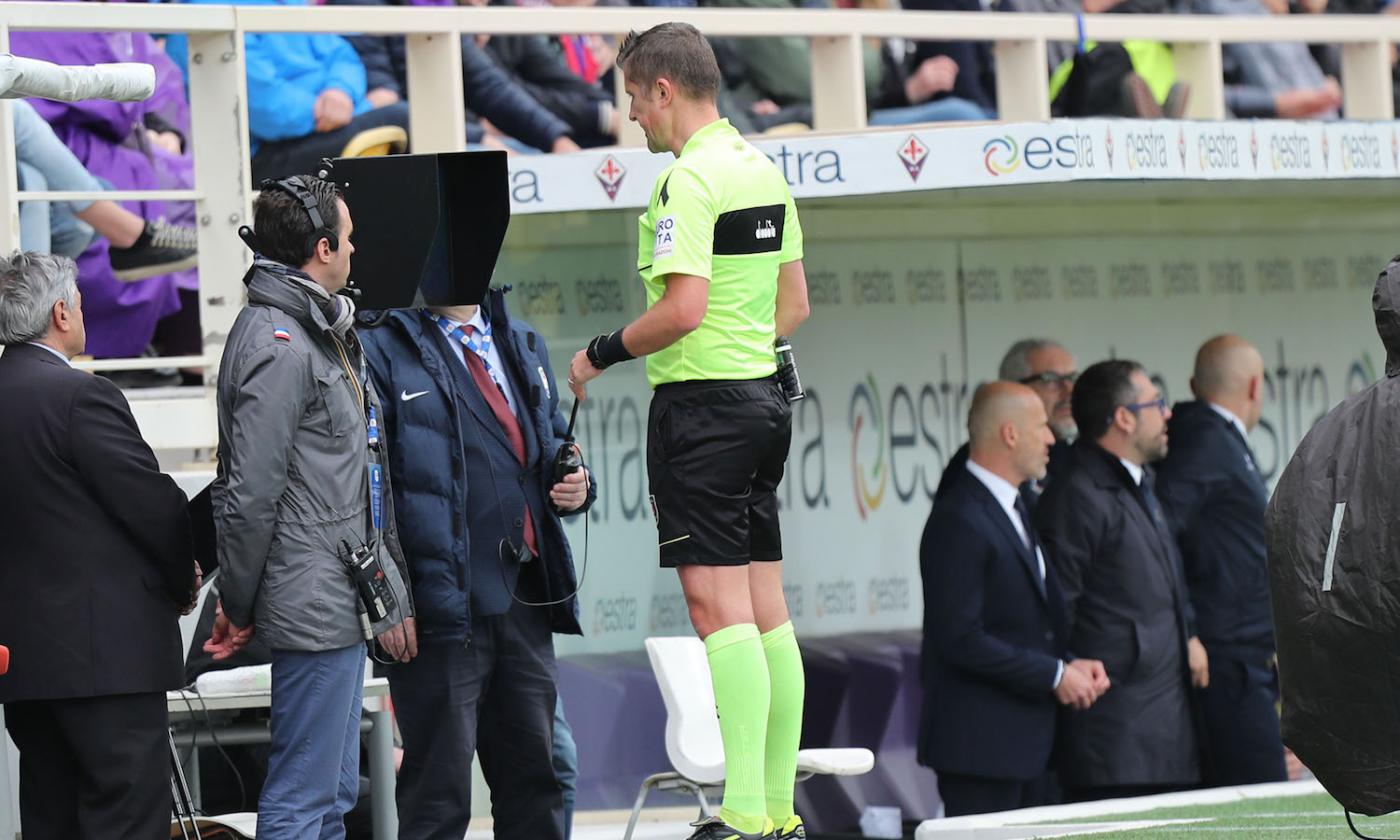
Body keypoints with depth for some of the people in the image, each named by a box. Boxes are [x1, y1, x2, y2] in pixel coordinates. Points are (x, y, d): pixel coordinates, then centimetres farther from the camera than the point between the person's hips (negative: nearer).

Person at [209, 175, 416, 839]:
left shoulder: (320, 332, 17)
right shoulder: (278, 344, -16)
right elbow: (248, 495, -18)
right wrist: (240, 606, -10)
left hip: (341, 606, 10)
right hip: (316, 608, -10)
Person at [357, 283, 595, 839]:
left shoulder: (523, 346, 18)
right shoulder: (382, 350, -5)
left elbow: (553, 448, 29)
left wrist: (574, 488, 5)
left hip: (525, 603, 7)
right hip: (442, 607, -7)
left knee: (535, 790, 12)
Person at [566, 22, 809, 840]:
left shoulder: (689, 179, -15)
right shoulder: (763, 169, 13)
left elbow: (684, 307, -21)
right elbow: (794, 303, 17)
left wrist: (604, 352, -8)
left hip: (700, 405, -9)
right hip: (764, 395, 9)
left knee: (718, 602, -10)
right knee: (765, 604, 9)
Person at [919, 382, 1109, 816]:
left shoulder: (1014, 508, 17)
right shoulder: (959, 521, -16)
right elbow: (960, 638, -21)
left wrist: (1070, 664, 3)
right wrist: (1054, 674, -15)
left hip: (1029, 740, 10)